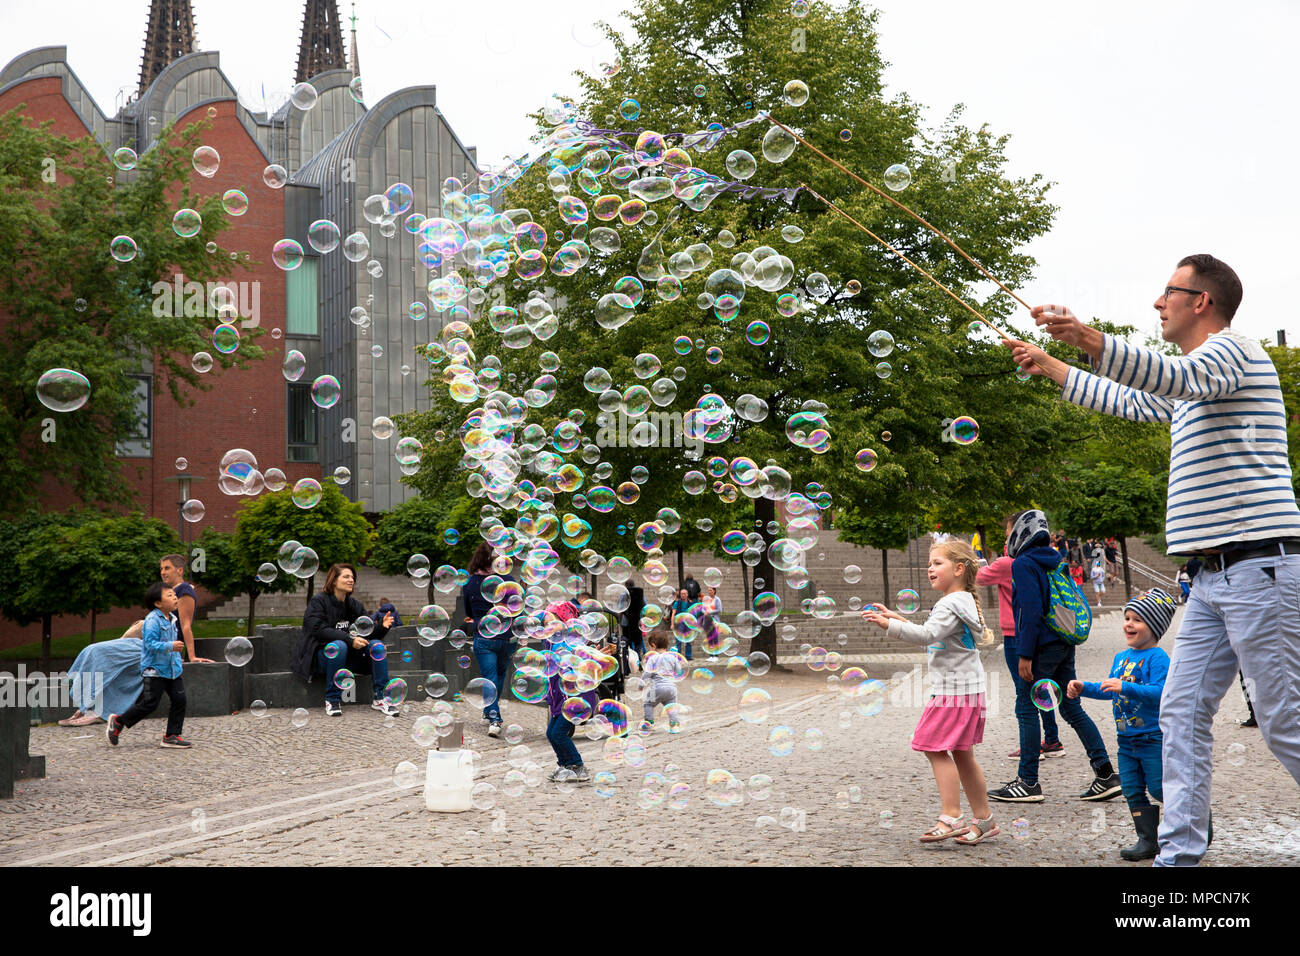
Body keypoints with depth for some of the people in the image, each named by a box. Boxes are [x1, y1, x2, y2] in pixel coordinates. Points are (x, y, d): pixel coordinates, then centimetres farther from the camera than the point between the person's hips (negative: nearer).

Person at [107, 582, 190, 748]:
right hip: (155, 670, -8)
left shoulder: (171, 619, 12)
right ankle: (118, 722, 15)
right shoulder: (152, 620, -16)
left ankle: (172, 735, 8)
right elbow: (151, 644, -23)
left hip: (172, 669, 8)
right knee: (149, 704, -5)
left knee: (179, 700, 0)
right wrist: (170, 646, -31)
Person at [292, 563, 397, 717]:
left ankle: (380, 698, -16)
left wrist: (382, 626, -20)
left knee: (376, 644, -17)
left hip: (348, 658, 5)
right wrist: (349, 639, -30)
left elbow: (370, 631, 4)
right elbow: (319, 630, -20)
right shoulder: (318, 601, -6)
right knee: (339, 645, -36)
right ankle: (332, 701, -26)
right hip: (322, 654, -5)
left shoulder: (355, 605, 11)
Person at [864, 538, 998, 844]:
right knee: (961, 753, 13)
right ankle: (983, 819, 18)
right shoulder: (963, 602, 18)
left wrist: (890, 625, -32)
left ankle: (951, 817, -13)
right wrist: (899, 619, 18)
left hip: (954, 690, -11)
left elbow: (927, 635, -28)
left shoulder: (952, 604, -14)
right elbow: (933, 639, 24)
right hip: (966, 690, 11)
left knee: (935, 747, -11)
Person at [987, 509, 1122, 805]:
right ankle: (1106, 775, 8)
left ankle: (1028, 783, 0)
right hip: (1065, 643, 9)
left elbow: (1031, 611, -19)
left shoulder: (1024, 564, -10)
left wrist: (1025, 654, -19)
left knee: (1026, 709, -1)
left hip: (1043, 646, -9)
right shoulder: (1055, 562, 16)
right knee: (1072, 708, 11)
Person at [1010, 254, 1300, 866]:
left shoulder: (1232, 348, -6)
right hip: (1214, 575, 10)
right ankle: (1180, 852, 5)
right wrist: (1050, 368, 39)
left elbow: (1175, 377, -28)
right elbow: (1132, 402, 40)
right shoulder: (1191, 383, 25)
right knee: (1183, 712, 4)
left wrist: (1088, 338, -42)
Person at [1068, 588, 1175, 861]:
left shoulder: (1158, 658, -13)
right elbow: (1110, 690, 22)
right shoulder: (1120, 658, 12)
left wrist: (1125, 688, -32)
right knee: (1132, 791, 7)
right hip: (1126, 740, 8)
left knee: (1159, 788, -3)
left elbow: (1159, 692, -25)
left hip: (1154, 738, -8)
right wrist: (1084, 687, 9)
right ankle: (1148, 840, 14)